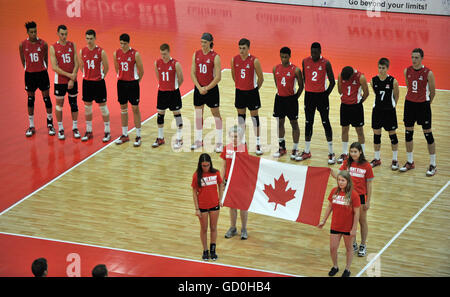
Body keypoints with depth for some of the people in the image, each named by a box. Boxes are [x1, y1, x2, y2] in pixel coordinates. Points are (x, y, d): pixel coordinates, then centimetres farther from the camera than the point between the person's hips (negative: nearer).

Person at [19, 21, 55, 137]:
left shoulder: (43, 44, -6)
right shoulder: (22, 45, -5)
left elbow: (46, 59, 5)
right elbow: (23, 60, 7)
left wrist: (43, 69, 6)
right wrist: (28, 69, 7)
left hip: (42, 73, -1)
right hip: (29, 74, 1)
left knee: (46, 98, 2)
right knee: (30, 99, 7)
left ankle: (50, 124, 14)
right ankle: (31, 126, 14)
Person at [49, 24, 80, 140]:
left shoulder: (72, 45, 1)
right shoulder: (53, 47, -6)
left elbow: (76, 63, -1)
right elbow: (54, 67, -12)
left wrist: (72, 79, -12)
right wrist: (69, 75, -17)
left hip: (72, 80, 2)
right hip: (60, 81, -2)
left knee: (74, 103, 9)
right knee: (59, 104, 5)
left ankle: (75, 128, 19)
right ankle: (60, 129, 15)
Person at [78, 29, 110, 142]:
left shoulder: (101, 52, -12)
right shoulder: (82, 51, -1)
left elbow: (106, 67, -2)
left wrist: (100, 77, 4)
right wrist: (86, 76, 9)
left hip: (98, 82, -4)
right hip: (87, 82, 4)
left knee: (103, 106, 2)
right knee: (87, 107, 9)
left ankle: (107, 132, 10)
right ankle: (88, 132, 20)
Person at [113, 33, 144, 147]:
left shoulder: (135, 54, -13)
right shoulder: (116, 54, -1)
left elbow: (141, 71, -4)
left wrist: (136, 81, 5)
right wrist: (120, 78, 14)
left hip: (133, 83, -4)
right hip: (121, 83, 4)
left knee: (135, 108, 0)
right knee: (123, 108, 10)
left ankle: (138, 136, 5)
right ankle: (125, 135, 19)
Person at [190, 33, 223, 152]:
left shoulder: (215, 57, -12)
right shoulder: (196, 55, 1)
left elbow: (218, 77, -13)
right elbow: (193, 73, 1)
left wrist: (207, 88, -14)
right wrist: (199, 88, -10)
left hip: (211, 88, -4)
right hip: (199, 88, 4)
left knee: (216, 114, 3)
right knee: (198, 114, 10)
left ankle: (219, 143, 8)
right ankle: (198, 141, 21)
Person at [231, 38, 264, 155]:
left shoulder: (254, 61, -16)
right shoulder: (234, 60, -6)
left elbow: (261, 77, -6)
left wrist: (256, 88, 3)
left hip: (252, 92, -4)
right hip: (239, 91, 4)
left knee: (254, 115, 1)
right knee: (240, 114, 12)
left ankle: (258, 143, 5)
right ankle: (242, 139, 26)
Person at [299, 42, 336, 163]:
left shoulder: (326, 63, -9)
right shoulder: (305, 61, 0)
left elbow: (332, 82, -3)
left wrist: (326, 94, -7)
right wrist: (308, 89, 8)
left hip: (321, 95, -3)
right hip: (309, 95, 3)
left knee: (326, 123, -1)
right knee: (308, 123, 10)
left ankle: (331, 153, 5)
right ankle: (307, 152, 20)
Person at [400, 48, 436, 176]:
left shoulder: (428, 73, -13)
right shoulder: (407, 71, 0)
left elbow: (432, 91, -2)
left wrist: (427, 102, 9)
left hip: (423, 105, -5)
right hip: (409, 103, 5)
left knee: (428, 133, -1)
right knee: (408, 132, 9)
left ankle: (433, 165, 6)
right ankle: (410, 162, 22)